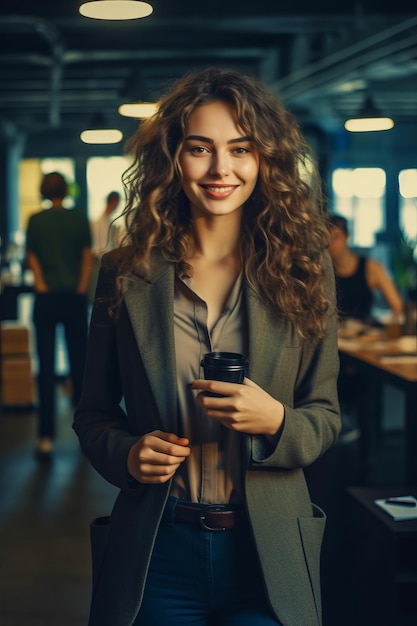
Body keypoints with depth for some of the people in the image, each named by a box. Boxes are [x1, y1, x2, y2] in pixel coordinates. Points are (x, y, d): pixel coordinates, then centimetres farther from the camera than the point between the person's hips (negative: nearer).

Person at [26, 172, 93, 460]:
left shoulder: (36, 220, -2)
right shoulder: (79, 218, -1)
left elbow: (32, 258, -3)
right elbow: (87, 257, -2)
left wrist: (40, 284, -1)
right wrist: (82, 288, 1)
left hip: (46, 298, -1)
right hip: (75, 297, 1)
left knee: (46, 366, -1)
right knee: (79, 361, 12)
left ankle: (47, 438, -8)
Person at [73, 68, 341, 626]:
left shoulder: (304, 272, -1)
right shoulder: (126, 275, -1)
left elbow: (326, 417, 2)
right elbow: (94, 411, 8)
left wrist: (276, 421, -18)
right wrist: (125, 453, -12)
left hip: (267, 554, 0)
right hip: (157, 553, 1)